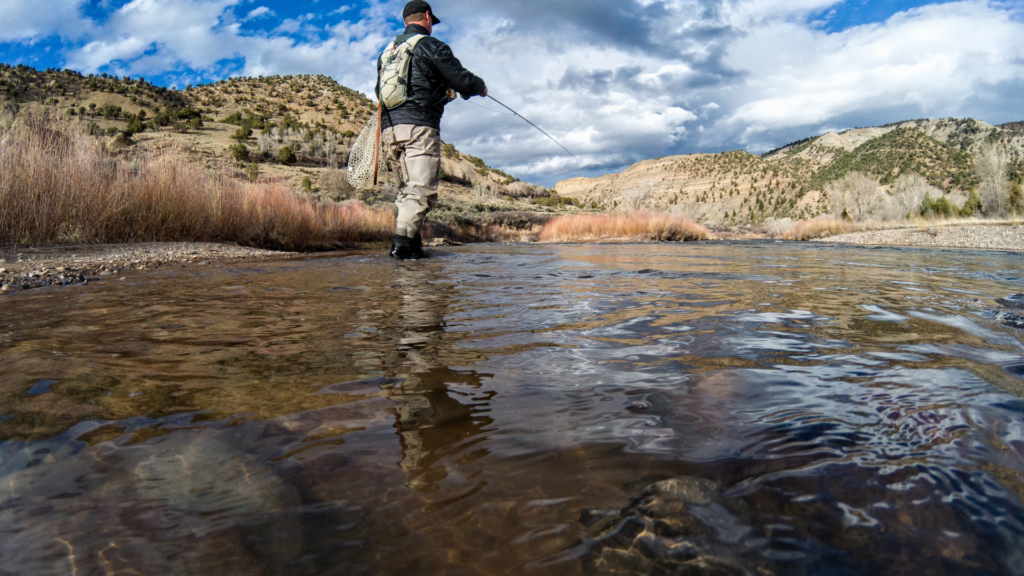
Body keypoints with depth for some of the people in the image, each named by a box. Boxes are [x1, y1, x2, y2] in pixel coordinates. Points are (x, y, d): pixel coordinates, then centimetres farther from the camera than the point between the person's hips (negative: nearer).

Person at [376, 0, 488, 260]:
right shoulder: (431, 46, 1)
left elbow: (380, 92, 31)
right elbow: (462, 81, -2)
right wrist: (480, 86, 19)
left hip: (389, 128, 7)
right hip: (419, 126, -7)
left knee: (411, 186, 16)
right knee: (422, 189, -11)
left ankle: (412, 243, 10)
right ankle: (402, 243, -23)